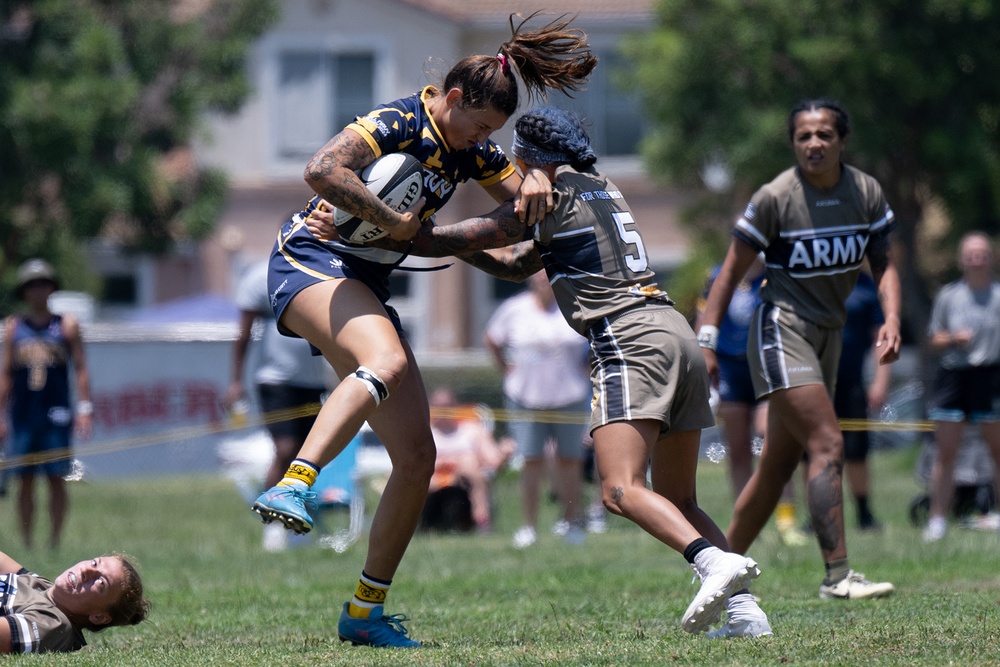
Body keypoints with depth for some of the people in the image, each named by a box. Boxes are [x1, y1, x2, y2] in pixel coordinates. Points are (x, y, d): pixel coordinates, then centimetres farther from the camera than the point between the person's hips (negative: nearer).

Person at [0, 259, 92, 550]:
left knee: (56, 479, -3)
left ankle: (55, 541, 2)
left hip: (57, 414, -2)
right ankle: (27, 543, 6)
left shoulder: (67, 325, 6)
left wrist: (84, 408, -5)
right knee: (25, 480, 2)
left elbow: (80, 369, 4)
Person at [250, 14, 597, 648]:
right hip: (311, 262, -9)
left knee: (417, 458, 1)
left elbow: (521, 195, 18)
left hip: (367, 288, 9)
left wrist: (537, 181, -6)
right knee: (386, 361, -41)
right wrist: (395, 220, -23)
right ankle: (294, 486, -54)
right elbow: (321, 171, -29)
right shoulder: (398, 123, -15)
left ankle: (366, 611, 8)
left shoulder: (469, 148, 10)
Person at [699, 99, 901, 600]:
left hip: (827, 334, 6)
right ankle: (837, 574, -22)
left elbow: (883, 264, 9)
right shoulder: (775, 198, -12)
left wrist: (891, 320, -10)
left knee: (779, 464, 10)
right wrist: (706, 340, -11)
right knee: (827, 444, -20)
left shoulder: (866, 193, 2)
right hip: (781, 329, -6)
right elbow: (732, 271, -6)